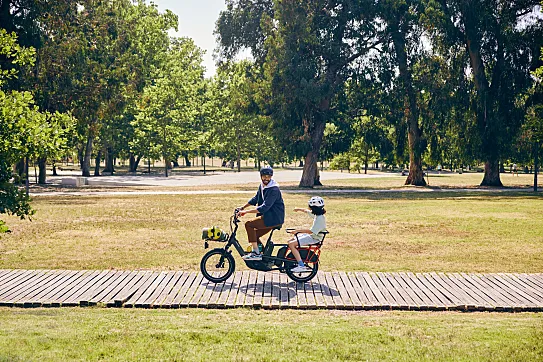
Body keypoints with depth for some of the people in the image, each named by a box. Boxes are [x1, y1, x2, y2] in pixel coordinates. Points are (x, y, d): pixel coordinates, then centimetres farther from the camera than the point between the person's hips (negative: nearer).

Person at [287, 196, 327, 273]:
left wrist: (297, 230, -25)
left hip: (315, 238, -10)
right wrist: (299, 209, 21)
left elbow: (311, 231, -27)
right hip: (312, 235, 10)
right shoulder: (317, 214, 7)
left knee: (291, 244, -20)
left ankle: (301, 266, -21)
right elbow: (307, 211, 29)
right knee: (290, 241, 11)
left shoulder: (320, 218, -23)